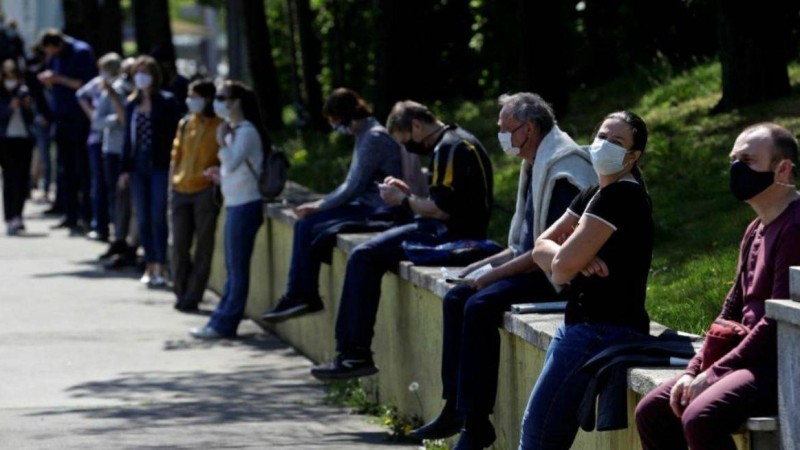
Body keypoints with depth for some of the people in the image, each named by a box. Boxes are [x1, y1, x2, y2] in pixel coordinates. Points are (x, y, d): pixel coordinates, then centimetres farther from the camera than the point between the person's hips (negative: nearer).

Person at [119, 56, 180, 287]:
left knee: (158, 217, -6)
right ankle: (150, 267, 12)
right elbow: (128, 138, 15)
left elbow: (174, 134, -5)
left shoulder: (166, 102, -3)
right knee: (143, 218, 5)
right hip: (139, 167, 5)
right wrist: (126, 168, 9)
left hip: (160, 166, -5)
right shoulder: (132, 104, 12)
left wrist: (172, 166, -12)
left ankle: (159, 268, -2)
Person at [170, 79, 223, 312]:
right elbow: (176, 156, 15)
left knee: (203, 246, 0)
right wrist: (171, 185, 9)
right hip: (181, 190, 5)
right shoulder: (185, 124, 11)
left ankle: (192, 297, 3)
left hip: (206, 190, -5)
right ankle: (182, 292, 16)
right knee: (179, 245, 4)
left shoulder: (220, 127, -3)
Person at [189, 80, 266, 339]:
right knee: (232, 267, 12)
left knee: (237, 268, -4)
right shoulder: (234, 130, 16)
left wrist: (221, 140, -18)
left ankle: (224, 324, -2)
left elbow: (232, 163, -25)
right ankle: (222, 322, 15)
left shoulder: (246, 132, -13)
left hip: (245, 205, -10)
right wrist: (219, 175, 7)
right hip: (235, 204, 10)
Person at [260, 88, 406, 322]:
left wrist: (318, 207, -8)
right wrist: (320, 204, 8)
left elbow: (354, 187, -18)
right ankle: (295, 294, 0)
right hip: (365, 205, 10)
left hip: (378, 212, -10)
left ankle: (308, 298, -1)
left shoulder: (374, 138, -17)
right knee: (304, 225, 3)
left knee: (312, 230, -14)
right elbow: (352, 186, 19)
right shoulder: (365, 135, 14)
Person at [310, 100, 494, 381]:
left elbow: (443, 208, -21)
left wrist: (403, 200, -7)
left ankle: (355, 354, -15)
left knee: (363, 258, -15)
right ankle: (352, 351, 9)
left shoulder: (448, 149, -14)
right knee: (365, 255, 15)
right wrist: (408, 193, 12)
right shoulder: (455, 142, 19)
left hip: (453, 236, -11)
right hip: (453, 231, 11)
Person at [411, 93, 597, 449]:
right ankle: (455, 407, 1)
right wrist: (485, 264, 11)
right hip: (534, 267, 11)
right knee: (456, 299, 2)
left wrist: (498, 273, -18)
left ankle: (477, 421, -21)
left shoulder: (562, 169, -17)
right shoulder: (536, 166, 16)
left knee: (480, 305, -25)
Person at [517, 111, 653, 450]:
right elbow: (541, 248, 10)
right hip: (581, 326, 10)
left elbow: (563, 266, -20)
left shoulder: (622, 196, -15)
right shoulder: (594, 194, 16)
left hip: (605, 332, -10)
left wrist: (568, 262, 3)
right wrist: (576, 259, -11)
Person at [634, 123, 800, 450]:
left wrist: (713, 375, -17)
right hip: (749, 360, 10)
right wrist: (694, 371, 5)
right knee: (651, 411, 6)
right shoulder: (755, 231, 17)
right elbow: (732, 312, 19)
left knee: (700, 418, -30)